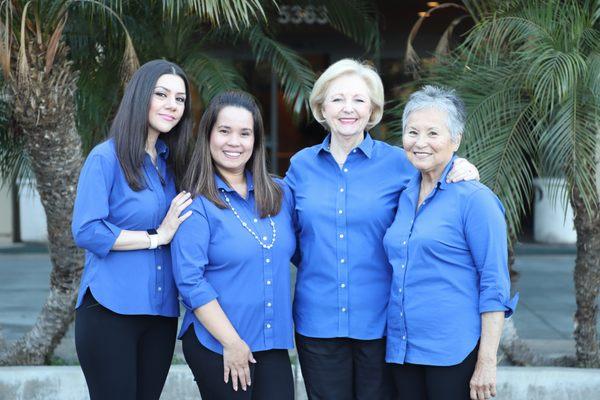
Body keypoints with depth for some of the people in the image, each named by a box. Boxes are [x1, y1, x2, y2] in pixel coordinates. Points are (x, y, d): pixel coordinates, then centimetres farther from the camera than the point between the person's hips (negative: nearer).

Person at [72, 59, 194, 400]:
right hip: (111, 310, -6)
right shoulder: (107, 157, -8)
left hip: (161, 313, 6)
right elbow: (86, 231, -17)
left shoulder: (169, 162, 13)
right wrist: (156, 237, -14)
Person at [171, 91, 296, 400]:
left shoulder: (280, 195, 8)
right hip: (216, 344, -4)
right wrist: (232, 342, -14)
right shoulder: (196, 203, -7)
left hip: (273, 343, 4)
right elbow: (190, 281, -13)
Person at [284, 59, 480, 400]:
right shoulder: (302, 165, 6)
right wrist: (314, 265, 0)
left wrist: (463, 177, -12)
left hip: (379, 321, -2)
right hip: (317, 322, 2)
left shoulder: (398, 163, -2)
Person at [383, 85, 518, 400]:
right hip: (402, 350, 6)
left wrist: (487, 363, -16)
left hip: (454, 354, -6)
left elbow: (494, 286, -11)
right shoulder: (403, 197, 10)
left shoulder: (475, 199, -8)